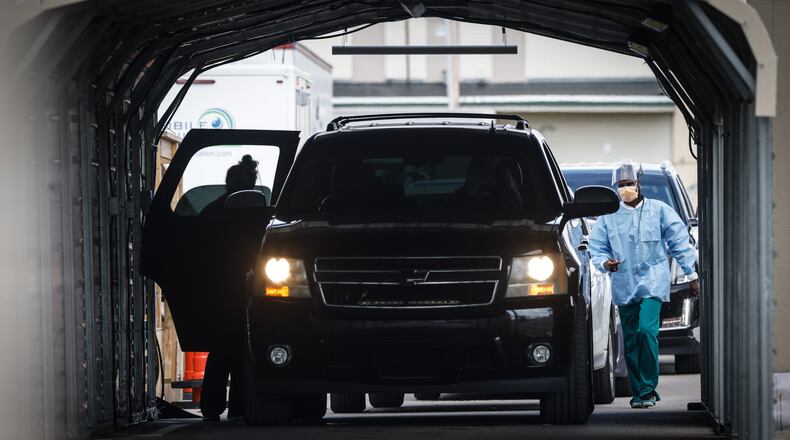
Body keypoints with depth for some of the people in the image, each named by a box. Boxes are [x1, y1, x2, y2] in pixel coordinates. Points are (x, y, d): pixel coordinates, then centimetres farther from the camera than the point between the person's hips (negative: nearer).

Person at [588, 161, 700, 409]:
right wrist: (605, 262, -12)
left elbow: (680, 242, 8)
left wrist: (691, 275, 6)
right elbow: (596, 247, 11)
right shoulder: (608, 217, 8)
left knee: (646, 330, -19)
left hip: (652, 283, -3)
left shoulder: (659, 210, 4)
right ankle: (639, 392, 14)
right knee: (631, 340, 4)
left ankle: (648, 389, -13)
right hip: (623, 286, 3)